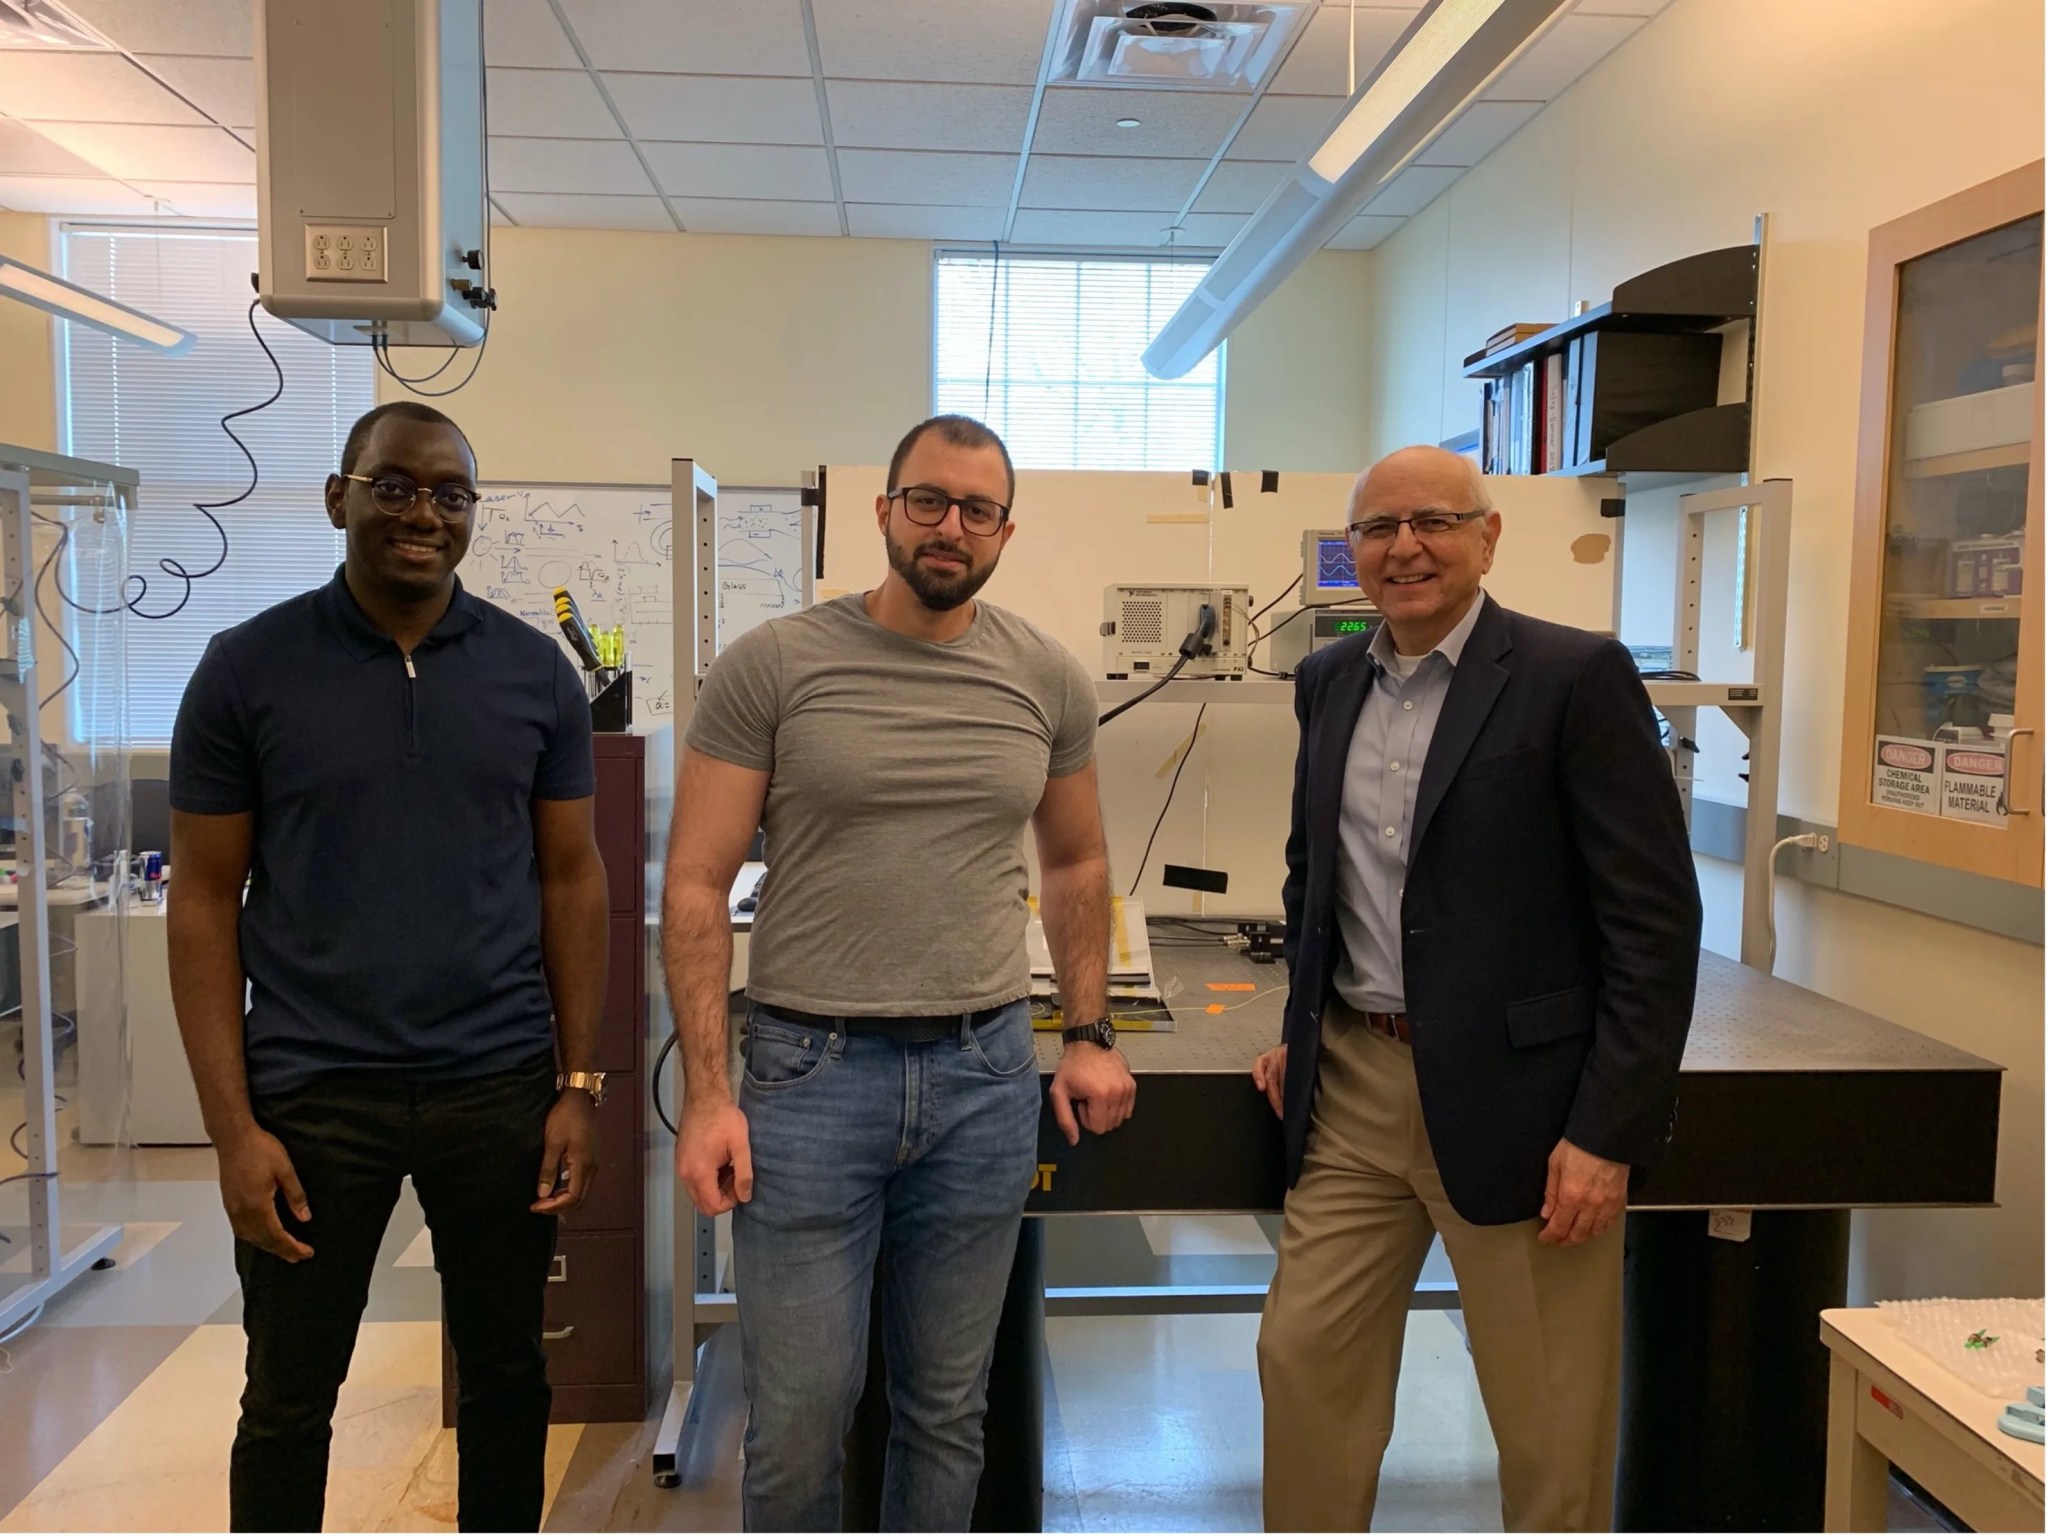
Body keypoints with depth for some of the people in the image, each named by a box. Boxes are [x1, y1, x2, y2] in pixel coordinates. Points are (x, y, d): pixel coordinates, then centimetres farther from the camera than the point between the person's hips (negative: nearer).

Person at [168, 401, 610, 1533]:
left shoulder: (535, 672, 1)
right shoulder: (248, 669, -3)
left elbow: (571, 879, 5)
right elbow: (205, 899, -2)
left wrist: (578, 1085, 0)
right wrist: (231, 1126, -6)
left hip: (500, 1091, 1)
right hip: (311, 1096, -1)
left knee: (506, 1374, 15)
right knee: (289, 1401, 13)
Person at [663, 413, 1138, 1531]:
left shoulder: (1049, 680, 5)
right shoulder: (770, 666, -5)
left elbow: (1075, 863, 17)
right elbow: (696, 887, -4)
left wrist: (1089, 1036, 10)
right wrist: (706, 1093, -9)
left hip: (986, 1072, 3)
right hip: (810, 1066, -2)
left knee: (947, 1406, 15)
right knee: (798, 1412, 6)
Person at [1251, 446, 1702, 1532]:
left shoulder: (1576, 676, -10)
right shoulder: (1327, 682, 8)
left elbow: (1656, 919, -12)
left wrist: (1609, 1131, -15)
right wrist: (1303, 1028, 13)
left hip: (1515, 1096, -5)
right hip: (1352, 1085, 5)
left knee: (1549, 1423, 9)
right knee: (1304, 1361, 12)